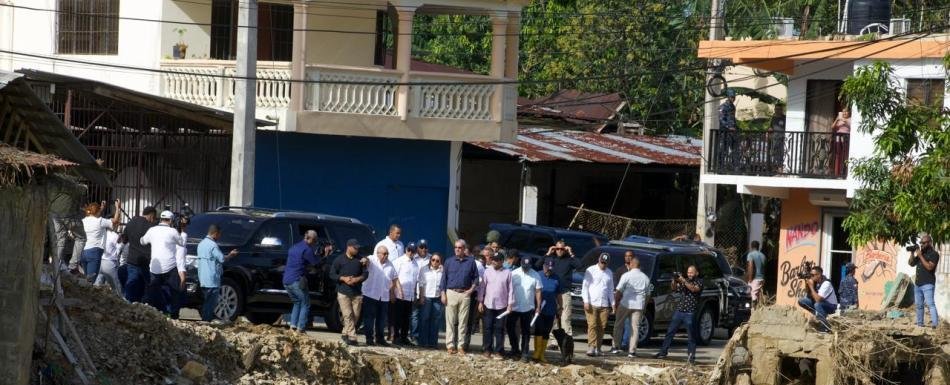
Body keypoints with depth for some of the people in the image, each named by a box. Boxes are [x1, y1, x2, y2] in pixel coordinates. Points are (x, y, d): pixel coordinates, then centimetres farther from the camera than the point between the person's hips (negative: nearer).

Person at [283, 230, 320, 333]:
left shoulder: (294, 247, 17)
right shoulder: (307, 249, -11)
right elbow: (315, 264, -5)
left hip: (286, 281, 8)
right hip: (297, 281, -8)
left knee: (297, 303, 22)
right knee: (305, 304, 3)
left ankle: (293, 326, 12)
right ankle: (301, 328, -3)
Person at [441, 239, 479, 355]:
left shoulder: (471, 261, 6)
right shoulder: (449, 261, 7)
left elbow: (475, 278, 10)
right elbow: (444, 278, 7)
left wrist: (471, 289, -5)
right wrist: (443, 294, -1)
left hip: (465, 294, 0)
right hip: (451, 293, 0)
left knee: (463, 321, 2)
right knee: (450, 321, -1)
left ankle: (460, 345, 5)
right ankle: (450, 345, 2)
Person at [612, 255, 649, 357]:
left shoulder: (626, 275, -4)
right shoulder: (645, 278, 9)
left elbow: (618, 291, -6)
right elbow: (647, 294, 12)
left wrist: (615, 304, 1)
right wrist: (644, 307, 19)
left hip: (625, 304, -3)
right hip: (639, 306, 3)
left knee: (618, 325, 11)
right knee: (635, 327, 4)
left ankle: (616, 347, 7)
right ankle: (632, 351, 0)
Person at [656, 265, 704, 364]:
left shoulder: (699, 282, 3)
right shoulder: (684, 281, 17)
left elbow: (694, 289, -16)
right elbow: (675, 289, 10)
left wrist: (683, 281, -23)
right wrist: (674, 281, -9)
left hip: (690, 313, -5)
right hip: (679, 311, 5)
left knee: (691, 336, -2)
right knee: (670, 332, 4)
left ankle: (691, 357, 3)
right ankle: (663, 352, 9)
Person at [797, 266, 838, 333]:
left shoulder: (826, 284, -27)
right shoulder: (814, 282, -6)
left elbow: (818, 299, -36)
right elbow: (808, 297, -1)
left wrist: (811, 287, -29)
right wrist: (807, 287, -17)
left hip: (831, 306, -7)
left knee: (817, 304, -38)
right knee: (801, 301, -6)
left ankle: (826, 327, -24)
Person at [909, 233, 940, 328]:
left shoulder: (934, 254, -6)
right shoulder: (920, 253, 16)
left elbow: (929, 267, -19)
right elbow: (911, 263, 16)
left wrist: (920, 256, -17)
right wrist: (912, 253, 0)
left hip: (927, 284, -8)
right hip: (918, 284, 8)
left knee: (930, 304, -16)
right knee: (919, 305, 11)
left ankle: (935, 324, -22)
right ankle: (920, 324, 17)